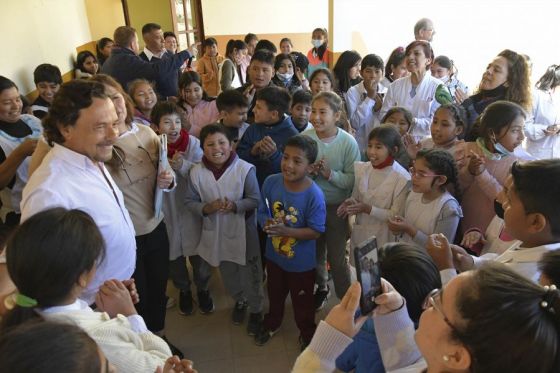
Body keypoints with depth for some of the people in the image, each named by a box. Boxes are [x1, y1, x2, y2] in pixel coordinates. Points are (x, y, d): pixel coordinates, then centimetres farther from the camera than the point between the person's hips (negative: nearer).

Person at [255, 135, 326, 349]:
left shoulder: (314, 195, -28)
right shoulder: (271, 182, -17)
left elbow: (316, 231, -23)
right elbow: (263, 212, -6)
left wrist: (286, 231, -35)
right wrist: (267, 224, -28)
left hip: (301, 262, -3)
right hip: (274, 254, 4)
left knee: (302, 303, 21)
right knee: (274, 295, 30)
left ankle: (307, 334, 50)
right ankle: (272, 324, 59)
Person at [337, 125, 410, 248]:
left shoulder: (402, 178, -18)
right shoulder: (362, 168, -2)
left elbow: (396, 216, -16)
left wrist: (368, 209, -25)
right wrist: (350, 202, -12)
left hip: (383, 238, -5)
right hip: (359, 234, 5)